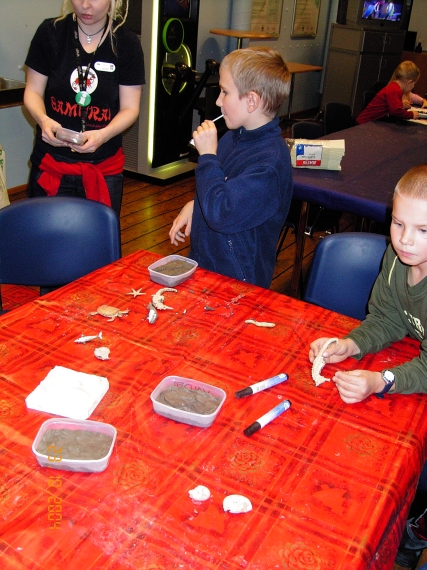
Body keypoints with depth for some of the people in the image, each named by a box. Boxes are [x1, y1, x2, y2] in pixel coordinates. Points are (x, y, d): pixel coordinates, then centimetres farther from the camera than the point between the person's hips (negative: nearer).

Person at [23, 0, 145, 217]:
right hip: (50, 163, 1)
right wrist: (43, 120, -20)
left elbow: (129, 108, -4)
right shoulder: (50, 32, -1)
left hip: (104, 167, 0)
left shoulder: (127, 44, -2)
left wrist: (103, 134, -24)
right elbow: (33, 92, 2)